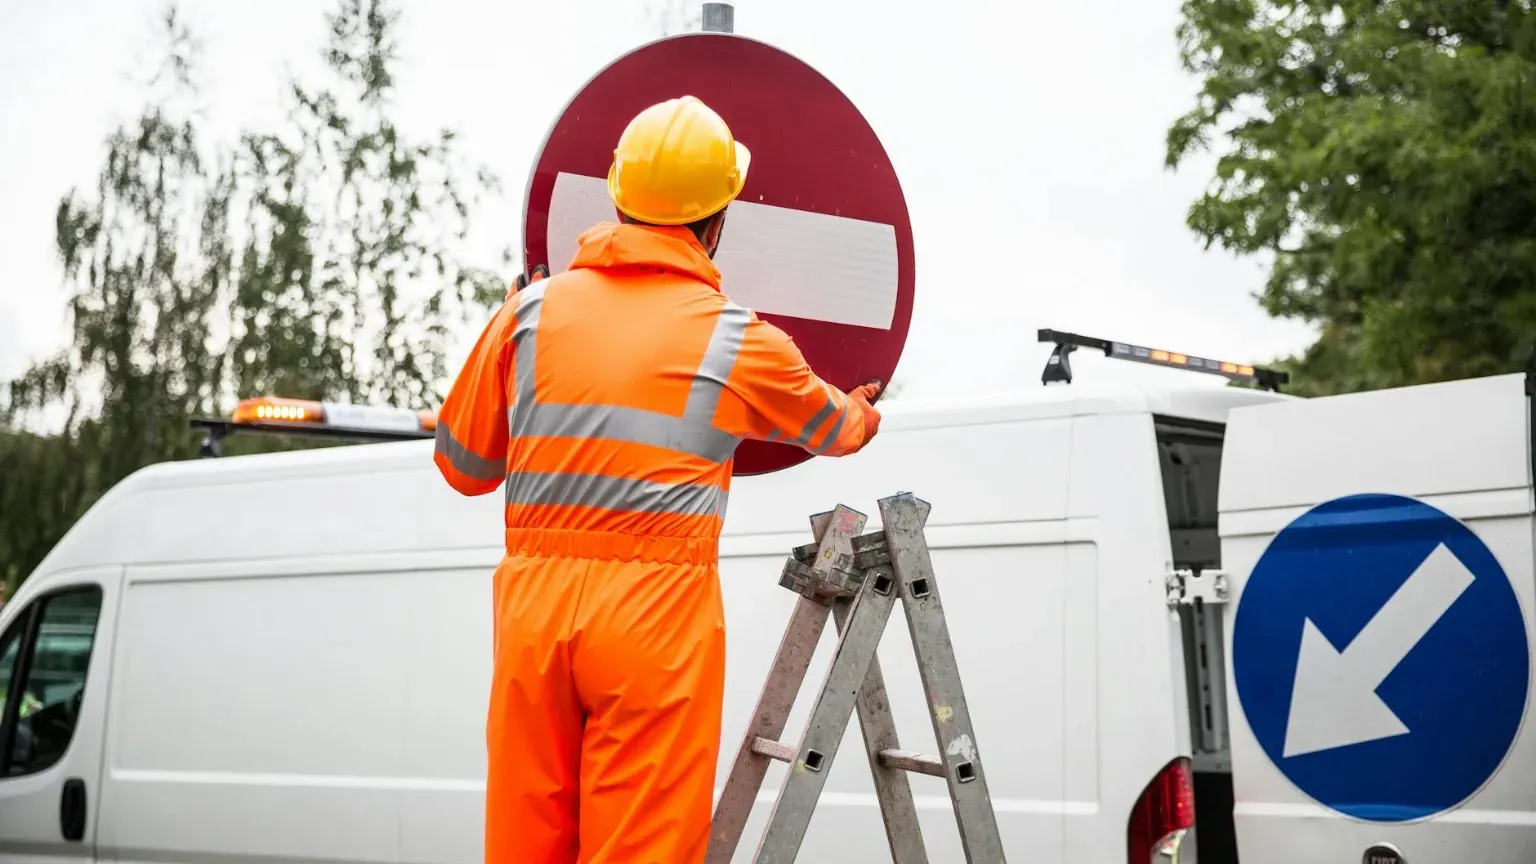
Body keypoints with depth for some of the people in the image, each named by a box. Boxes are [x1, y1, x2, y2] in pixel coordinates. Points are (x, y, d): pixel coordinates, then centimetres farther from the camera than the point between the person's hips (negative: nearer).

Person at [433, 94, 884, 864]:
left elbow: (463, 466, 15)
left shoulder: (535, 310, 6)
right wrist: (864, 415, 49)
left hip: (534, 604, 3)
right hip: (656, 613, -3)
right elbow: (831, 427, 23)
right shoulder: (738, 341, 3)